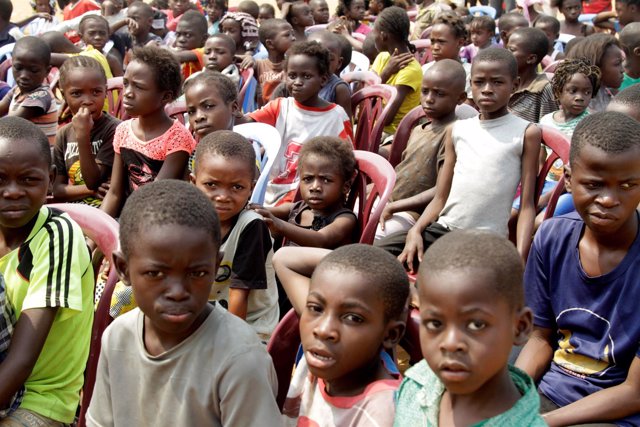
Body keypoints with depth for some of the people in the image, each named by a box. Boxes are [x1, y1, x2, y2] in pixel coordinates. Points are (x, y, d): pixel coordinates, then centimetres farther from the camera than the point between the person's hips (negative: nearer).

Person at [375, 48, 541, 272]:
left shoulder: (526, 134, 2)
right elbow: (440, 198, 12)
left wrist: (519, 257, -15)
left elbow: (527, 206, -1)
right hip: (441, 230, 4)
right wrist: (415, 230, -7)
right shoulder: (457, 130, 13)